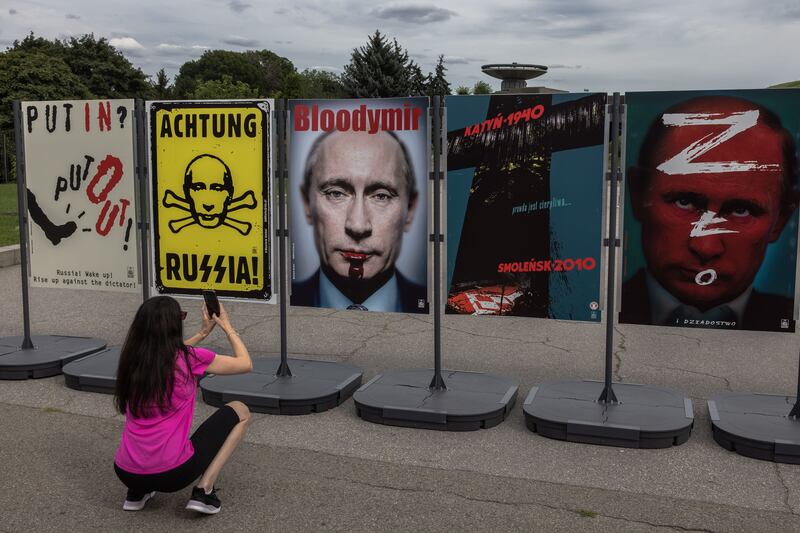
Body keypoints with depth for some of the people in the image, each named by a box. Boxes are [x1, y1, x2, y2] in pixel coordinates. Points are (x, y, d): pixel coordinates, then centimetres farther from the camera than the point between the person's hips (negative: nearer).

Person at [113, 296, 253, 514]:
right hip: (173, 474, -6)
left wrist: (203, 332, 27)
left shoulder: (132, 359, 3)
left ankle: (137, 492, 22)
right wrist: (227, 326, 16)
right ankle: (204, 490, 2)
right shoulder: (189, 359, -12)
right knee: (240, 411, 11)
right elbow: (245, 364, 4)